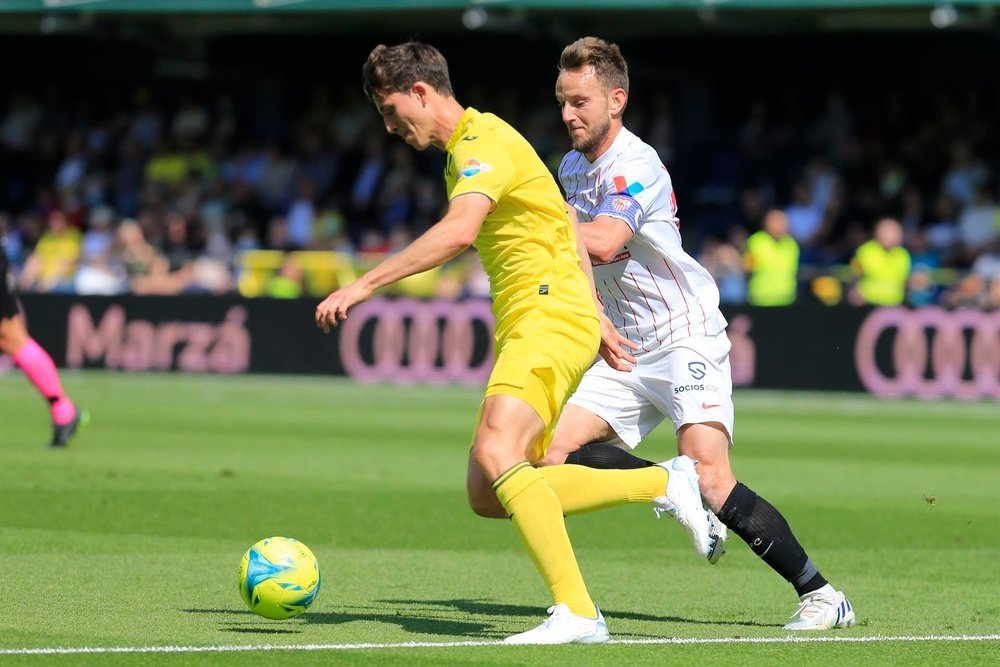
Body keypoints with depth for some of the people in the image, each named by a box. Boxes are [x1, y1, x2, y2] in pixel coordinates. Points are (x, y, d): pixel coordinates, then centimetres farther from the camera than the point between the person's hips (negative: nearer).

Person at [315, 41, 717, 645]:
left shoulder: (483, 143, -12)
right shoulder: (468, 148, 22)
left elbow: (458, 232, -31)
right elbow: (562, 225, 29)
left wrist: (364, 285, -32)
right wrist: (597, 317, 30)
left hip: (550, 318, -11)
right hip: (526, 325, 11)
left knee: (496, 454, -28)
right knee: (489, 492, 4)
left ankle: (577, 613, -32)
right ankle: (663, 484, 13)